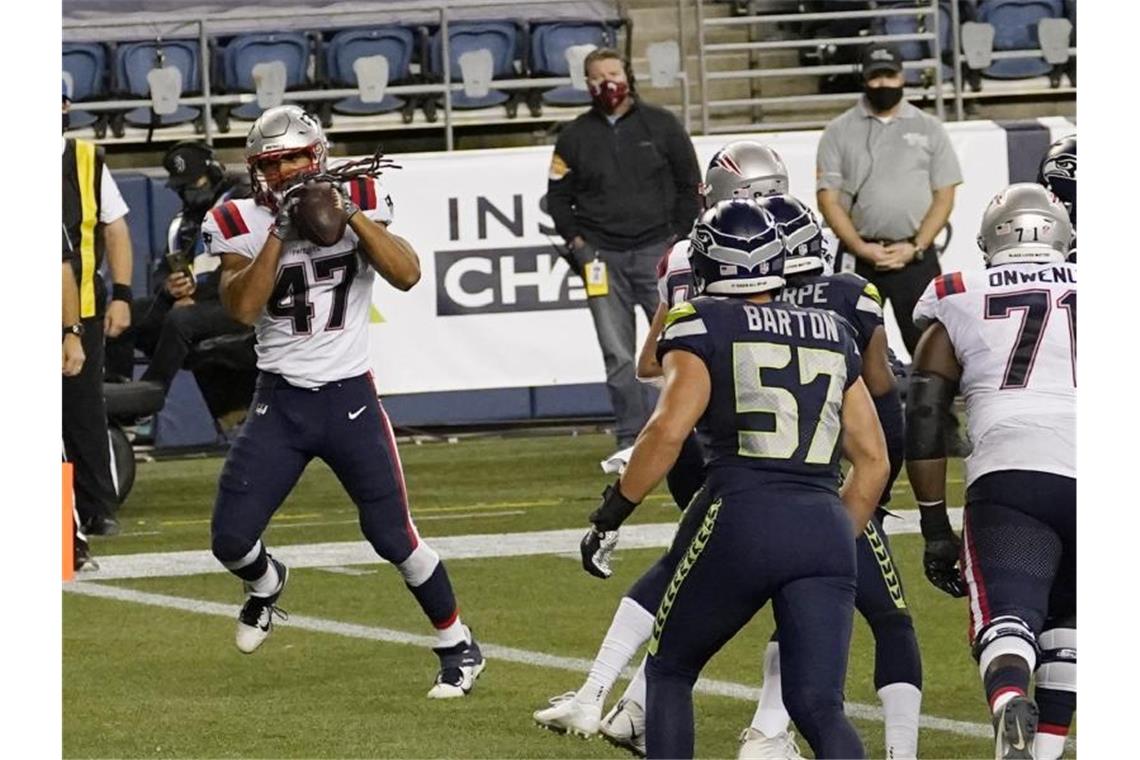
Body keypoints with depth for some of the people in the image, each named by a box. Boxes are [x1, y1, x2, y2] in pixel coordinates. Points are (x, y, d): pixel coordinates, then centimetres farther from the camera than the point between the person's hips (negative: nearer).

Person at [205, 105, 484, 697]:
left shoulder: (360, 203, -3)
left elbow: (407, 275, -17)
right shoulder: (243, 223, -4)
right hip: (279, 403, 1)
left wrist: (349, 214, -22)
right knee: (230, 539, -3)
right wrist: (280, 231, -22)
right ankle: (265, 584, 34)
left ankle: (458, 646, 14)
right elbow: (242, 308, -17)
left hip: (349, 398, -1)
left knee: (393, 537, -5)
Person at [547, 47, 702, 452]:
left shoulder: (661, 125, 5)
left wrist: (680, 238, 0)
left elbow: (690, 186, 8)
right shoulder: (575, 136, 9)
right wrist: (575, 240, 2)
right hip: (602, 254, 2)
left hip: (656, 249, -1)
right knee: (618, 356, 0)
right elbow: (558, 195, 15)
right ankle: (632, 440, 4)